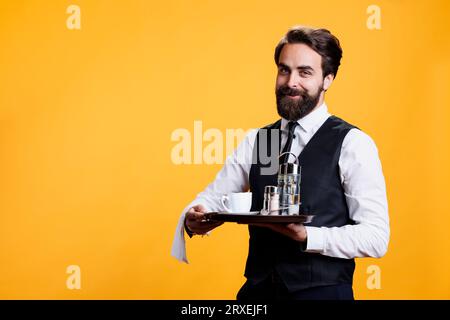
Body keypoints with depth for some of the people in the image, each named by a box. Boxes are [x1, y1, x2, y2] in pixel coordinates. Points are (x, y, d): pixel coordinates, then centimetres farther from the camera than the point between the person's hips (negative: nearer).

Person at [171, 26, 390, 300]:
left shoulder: (353, 144, -8)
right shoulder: (255, 142, 8)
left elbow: (376, 237, -12)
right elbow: (214, 198, 10)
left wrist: (306, 236, -25)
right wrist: (194, 219, -13)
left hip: (322, 291, -4)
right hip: (258, 290, 4)